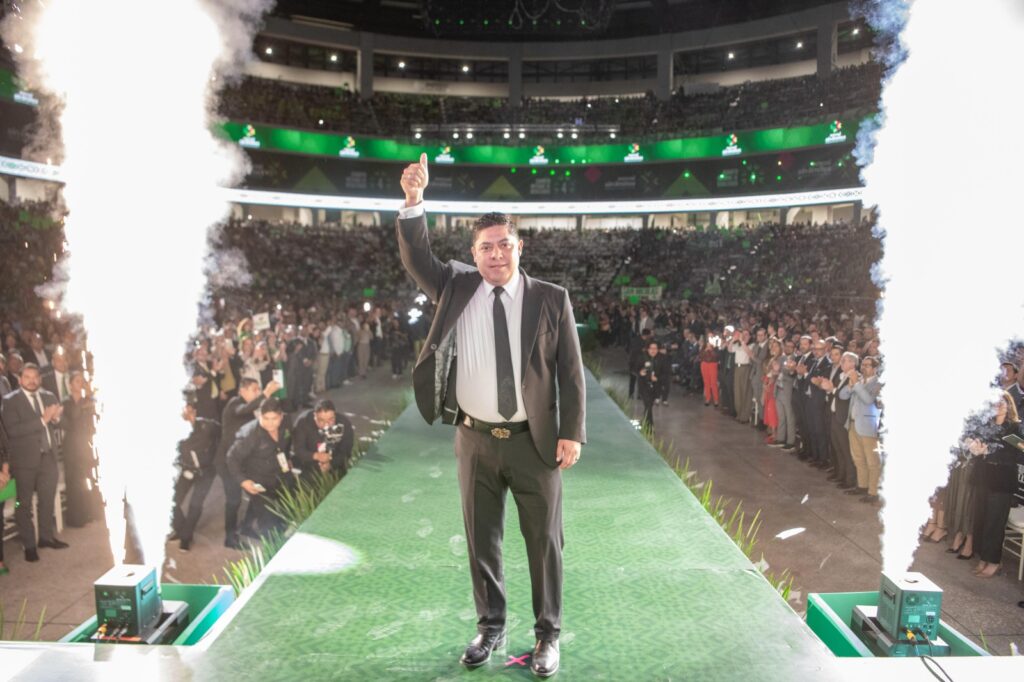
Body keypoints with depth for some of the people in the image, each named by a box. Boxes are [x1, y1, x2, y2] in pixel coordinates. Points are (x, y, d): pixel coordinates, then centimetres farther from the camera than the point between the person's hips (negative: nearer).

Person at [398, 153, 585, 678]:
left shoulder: (550, 299, -4)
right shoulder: (456, 288, 4)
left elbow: (571, 370, -4)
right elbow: (415, 258, -4)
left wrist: (572, 433, -10)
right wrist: (413, 200, -17)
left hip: (533, 441, -2)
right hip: (474, 439, 2)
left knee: (543, 540, 9)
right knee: (481, 539, 14)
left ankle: (548, 634, 26)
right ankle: (490, 627, 32)